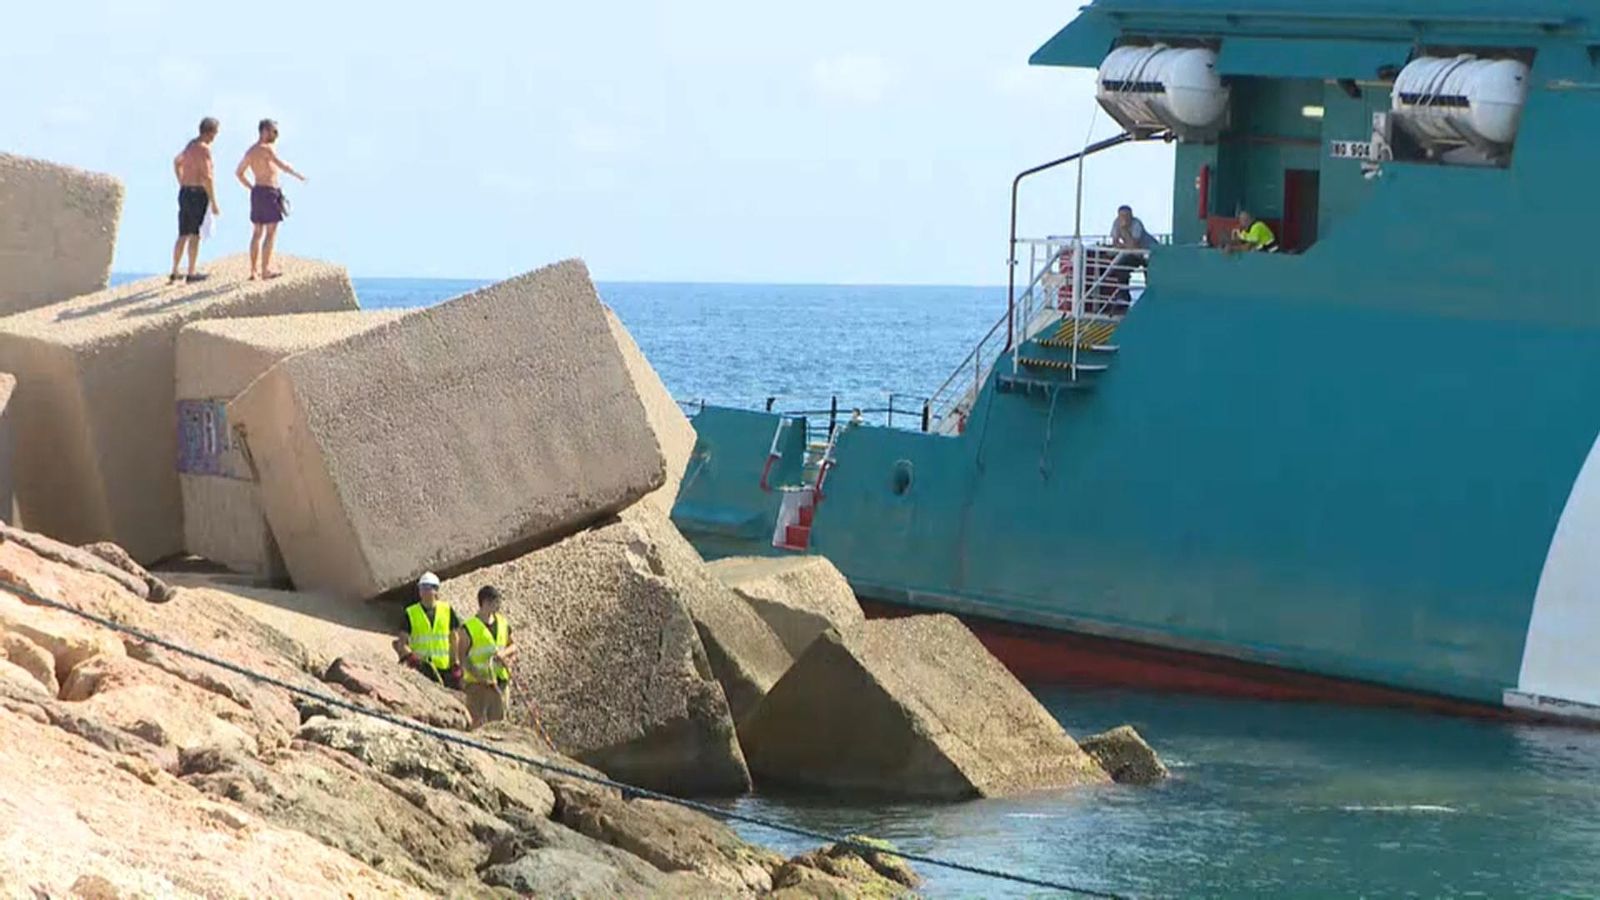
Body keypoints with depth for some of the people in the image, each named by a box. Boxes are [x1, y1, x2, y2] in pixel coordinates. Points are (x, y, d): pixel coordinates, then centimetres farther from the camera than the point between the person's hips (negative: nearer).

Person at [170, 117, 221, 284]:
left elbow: (176, 161, 33)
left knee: (183, 235, 12)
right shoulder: (204, 149, -15)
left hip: (184, 193, 8)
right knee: (195, 235, -2)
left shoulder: (191, 145, 14)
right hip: (197, 194, -8)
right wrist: (213, 204, -17)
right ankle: (191, 273, 2)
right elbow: (206, 178, -20)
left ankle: (174, 273, 15)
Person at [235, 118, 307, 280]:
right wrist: (297, 174, -18)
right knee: (271, 232, -4)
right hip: (269, 192, -9)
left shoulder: (250, 151, 13)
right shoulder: (267, 149, -14)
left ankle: (253, 271, 14)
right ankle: (266, 269, -6)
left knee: (257, 232, 12)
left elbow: (238, 172, 21)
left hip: (257, 192, 9)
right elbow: (282, 165, -29)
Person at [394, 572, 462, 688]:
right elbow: (402, 643, 1)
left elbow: (453, 639, 14)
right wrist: (410, 657, -18)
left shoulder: (447, 610, 7)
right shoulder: (410, 614, 2)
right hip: (421, 668, -2)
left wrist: (455, 665, 8)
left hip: (444, 668, 2)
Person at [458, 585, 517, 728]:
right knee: (479, 723, -9)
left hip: (500, 682, 5)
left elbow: (513, 646, 18)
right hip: (478, 683, -5)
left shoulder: (503, 623, 9)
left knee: (497, 722, 6)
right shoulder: (468, 628, -8)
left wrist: (504, 653, -5)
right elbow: (462, 656, -8)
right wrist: (477, 674, -19)